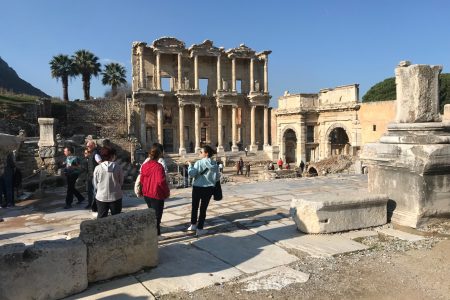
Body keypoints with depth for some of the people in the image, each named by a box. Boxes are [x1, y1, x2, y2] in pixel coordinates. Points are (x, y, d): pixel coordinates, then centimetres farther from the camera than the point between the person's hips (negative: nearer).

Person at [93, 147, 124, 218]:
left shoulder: (97, 168, -9)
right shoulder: (118, 167, -11)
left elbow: (95, 184, 0)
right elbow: (121, 182, -1)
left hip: (101, 197, 0)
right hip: (116, 196, 0)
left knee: (101, 218, 12)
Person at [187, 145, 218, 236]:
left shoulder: (199, 163, -15)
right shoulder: (214, 164, -3)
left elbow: (192, 174, -18)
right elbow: (217, 177, 3)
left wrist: (190, 165, -4)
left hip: (198, 187, -2)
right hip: (209, 188, 2)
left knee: (195, 207, 17)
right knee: (203, 208, 8)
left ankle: (193, 225, 31)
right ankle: (200, 229, 11)